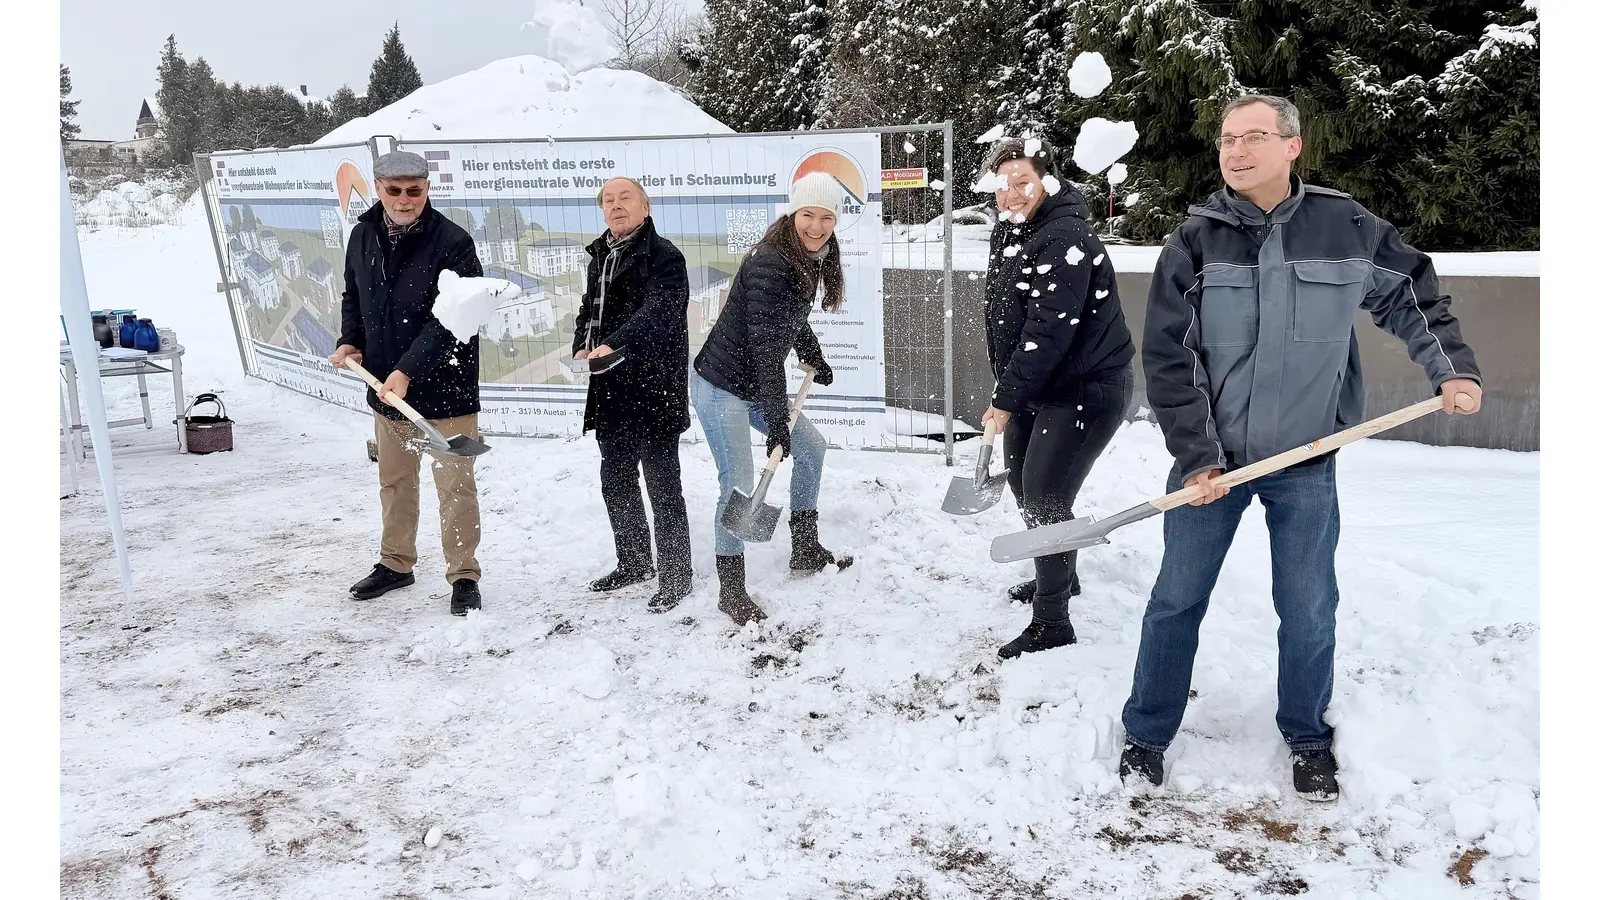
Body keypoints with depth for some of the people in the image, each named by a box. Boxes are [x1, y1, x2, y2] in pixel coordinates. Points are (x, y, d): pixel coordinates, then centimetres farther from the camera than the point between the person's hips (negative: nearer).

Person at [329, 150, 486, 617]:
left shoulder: (453, 242, -17)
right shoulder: (363, 236, 4)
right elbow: (354, 297, 20)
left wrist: (408, 371, -29)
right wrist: (350, 341, 3)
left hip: (444, 387, -6)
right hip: (386, 387, 6)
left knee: (455, 484, 1)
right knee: (394, 481, 19)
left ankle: (463, 574, 14)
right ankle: (396, 563, 36)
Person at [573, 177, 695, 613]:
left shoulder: (663, 256, -11)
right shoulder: (601, 256, 15)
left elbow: (657, 312, -27)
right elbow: (589, 310, 21)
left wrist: (614, 344, -42)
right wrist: (582, 347, 0)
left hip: (654, 390, -8)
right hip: (611, 391, 9)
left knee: (662, 486, -1)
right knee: (615, 482, 18)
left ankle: (675, 575, 12)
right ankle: (633, 562, 35)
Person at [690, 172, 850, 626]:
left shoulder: (810, 259, 4)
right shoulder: (768, 263, -25)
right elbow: (766, 347, -28)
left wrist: (815, 360, 28)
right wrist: (777, 421, -28)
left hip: (755, 385, 10)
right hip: (720, 385, -10)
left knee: (811, 448, 17)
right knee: (739, 482, -11)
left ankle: (805, 551, 31)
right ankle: (730, 589, 3)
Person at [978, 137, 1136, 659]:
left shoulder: (1065, 239, -24)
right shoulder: (1006, 235, 6)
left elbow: (1049, 331, -29)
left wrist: (1007, 399, -23)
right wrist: (1005, 392, 14)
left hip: (1087, 389, -10)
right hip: (1035, 387, 10)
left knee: (1045, 500, -10)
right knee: (1024, 484, 20)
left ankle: (1052, 623, 4)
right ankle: (1058, 575, 45)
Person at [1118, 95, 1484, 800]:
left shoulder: (1346, 227, -4)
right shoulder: (1196, 241, -8)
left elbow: (1412, 293, 13)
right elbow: (1167, 357, -8)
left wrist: (1452, 367, 1)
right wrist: (1195, 456, -12)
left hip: (1306, 462, 1)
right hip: (1210, 458, 0)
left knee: (1309, 610, 10)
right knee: (1175, 601, 8)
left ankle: (1307, 738, 34)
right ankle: (1147, 733, 26)